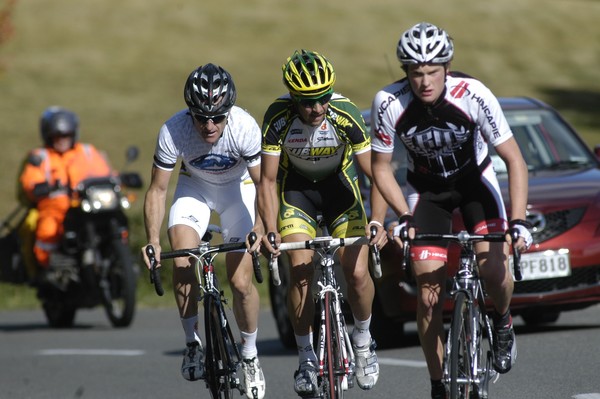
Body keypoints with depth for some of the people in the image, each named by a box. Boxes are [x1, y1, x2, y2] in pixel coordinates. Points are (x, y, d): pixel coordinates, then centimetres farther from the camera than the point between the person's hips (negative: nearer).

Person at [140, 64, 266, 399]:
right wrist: (153, 240, -32)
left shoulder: (245, 127, -33)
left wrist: (260, 228, -40)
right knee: (183, 263, -22)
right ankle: (193, 342, -1)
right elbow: (157, 190, -21)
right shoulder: (173, 131, -31)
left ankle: (250, 356, 15)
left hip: (238, 187, -1)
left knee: (241, 281, -8)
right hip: (195, 186, 1)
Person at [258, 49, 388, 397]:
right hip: (296, 187, 0)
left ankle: (363, 339, 14)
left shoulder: (346, 115, -29)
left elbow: (377, 174, -24)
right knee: (301, 273, -16)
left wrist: (377, 221, -38)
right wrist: (270, 230, -34)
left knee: (357, 273, -13)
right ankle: (307, 357, 1)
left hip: (340, 185, 0)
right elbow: (268, 181, -21)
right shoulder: (278, 118, -27)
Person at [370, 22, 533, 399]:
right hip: (427, 188, 1)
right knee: (429, 288, -10)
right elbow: (381, 168, -10)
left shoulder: (473, 95, -30)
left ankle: (503, 323, 11)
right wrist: (404, 217, -22)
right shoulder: (389, 103, -25)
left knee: (494, 265, -23)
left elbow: (514, 159, -24)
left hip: (475, 177, -1)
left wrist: (518, 221, -33)